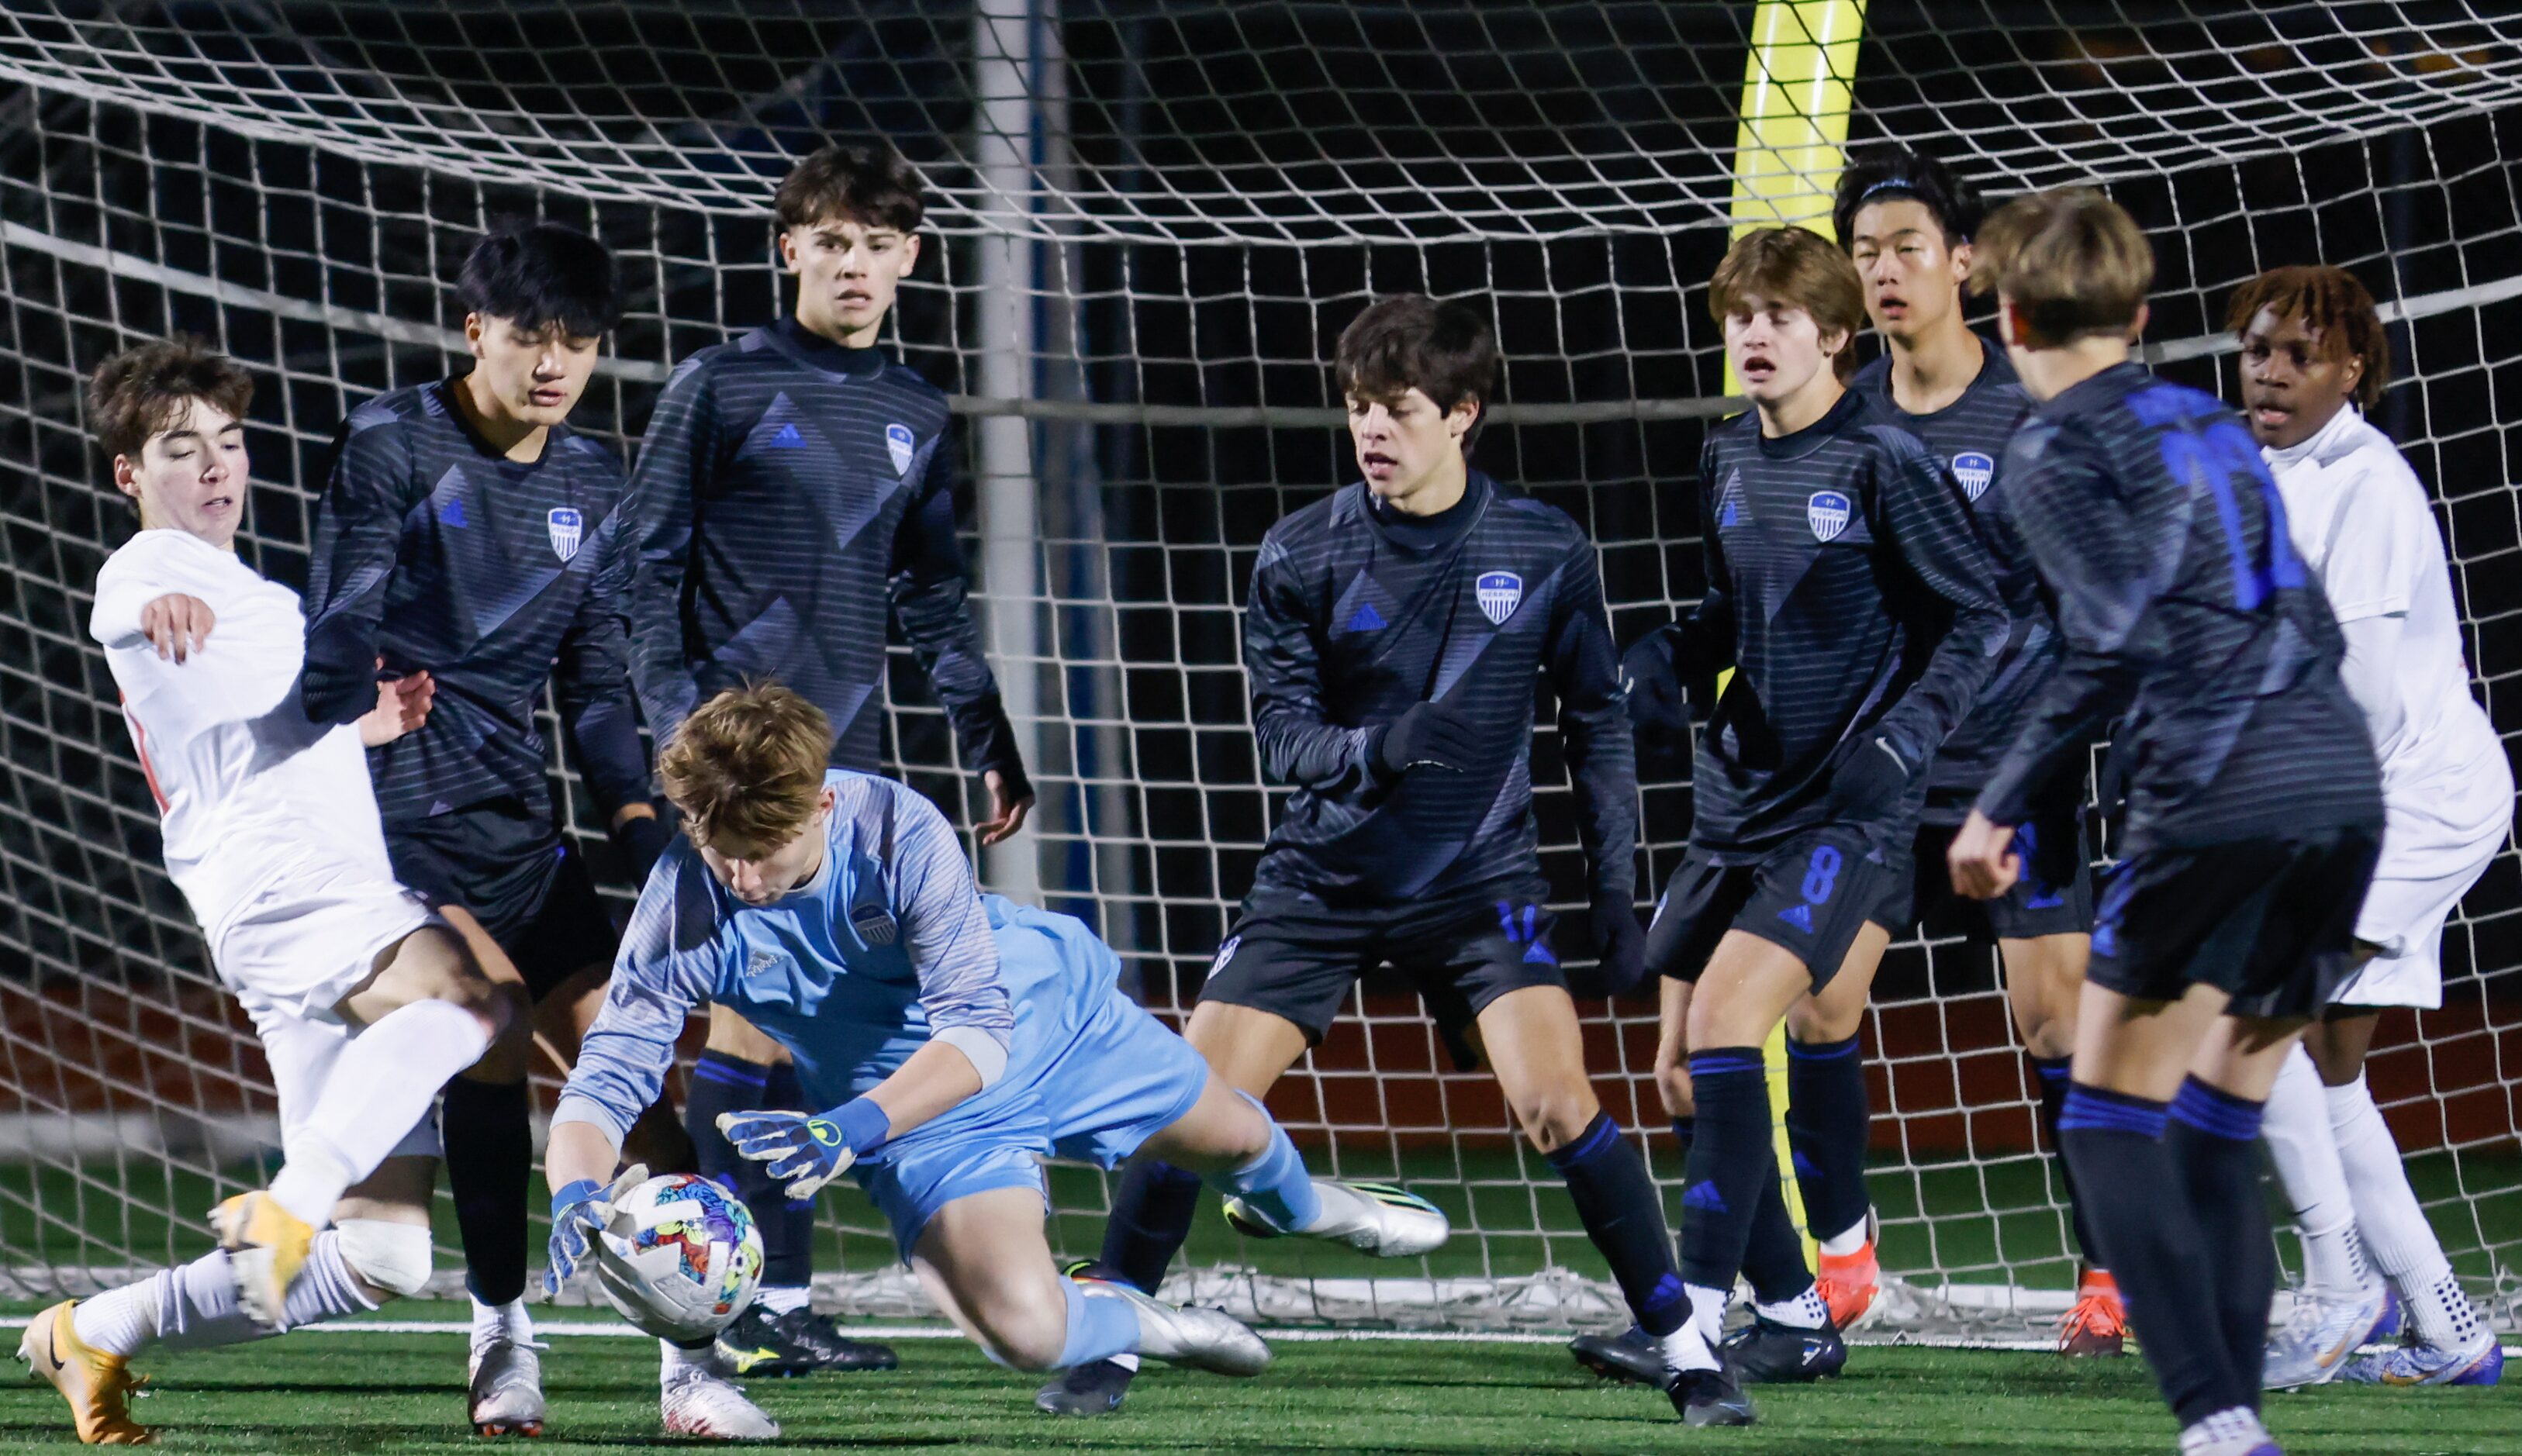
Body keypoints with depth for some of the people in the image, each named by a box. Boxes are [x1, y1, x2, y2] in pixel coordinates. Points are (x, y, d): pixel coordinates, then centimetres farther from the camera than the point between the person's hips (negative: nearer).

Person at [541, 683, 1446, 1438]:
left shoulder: (898, 830, -36)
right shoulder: (684, 907, -30)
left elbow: (979, 1029, -39)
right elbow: (603, 1082, -28)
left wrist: (855, 1127, -55)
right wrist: (579, 1197, -50)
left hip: (1050, 1010, 0)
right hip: (915, 1108, 0)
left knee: (1233, 1137, 23)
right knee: (1024, 1332, -23)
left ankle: (1292, 1205, 64)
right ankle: (1131, 1322, 15)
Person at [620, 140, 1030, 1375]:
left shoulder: (913, 415, 15)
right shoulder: (720, 386, -1)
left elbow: (933, 598, 23)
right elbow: (645, 558, -1)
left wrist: (990, 746, 19)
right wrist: (673, 712, -10)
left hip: (846, 760, 5)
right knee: (750, 1015, -10)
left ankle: (782, 1303, 7)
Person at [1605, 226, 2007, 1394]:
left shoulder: (1880, 463, -11)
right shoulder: (1726, 462, 9)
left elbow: (1978, 619, -8)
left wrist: (1902, 739, -19)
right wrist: (1666, 663, 2)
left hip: (1845, 810, -8)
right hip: (1735, 802, 8)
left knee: (1725, 1022, -20)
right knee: (1681, 1066, 4)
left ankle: (1698, 1316, -17)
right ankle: (1793, 1316, 15)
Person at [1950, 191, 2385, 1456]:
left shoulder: (2056, 444, 1)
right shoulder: (2211, 426, 23)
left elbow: (2113, 639, -11)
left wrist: (2000, 809, -6)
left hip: (2219, 796, -7)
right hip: (2347, 787, 7)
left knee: (2111, 1116, 2)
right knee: (2220, 1132, 15)